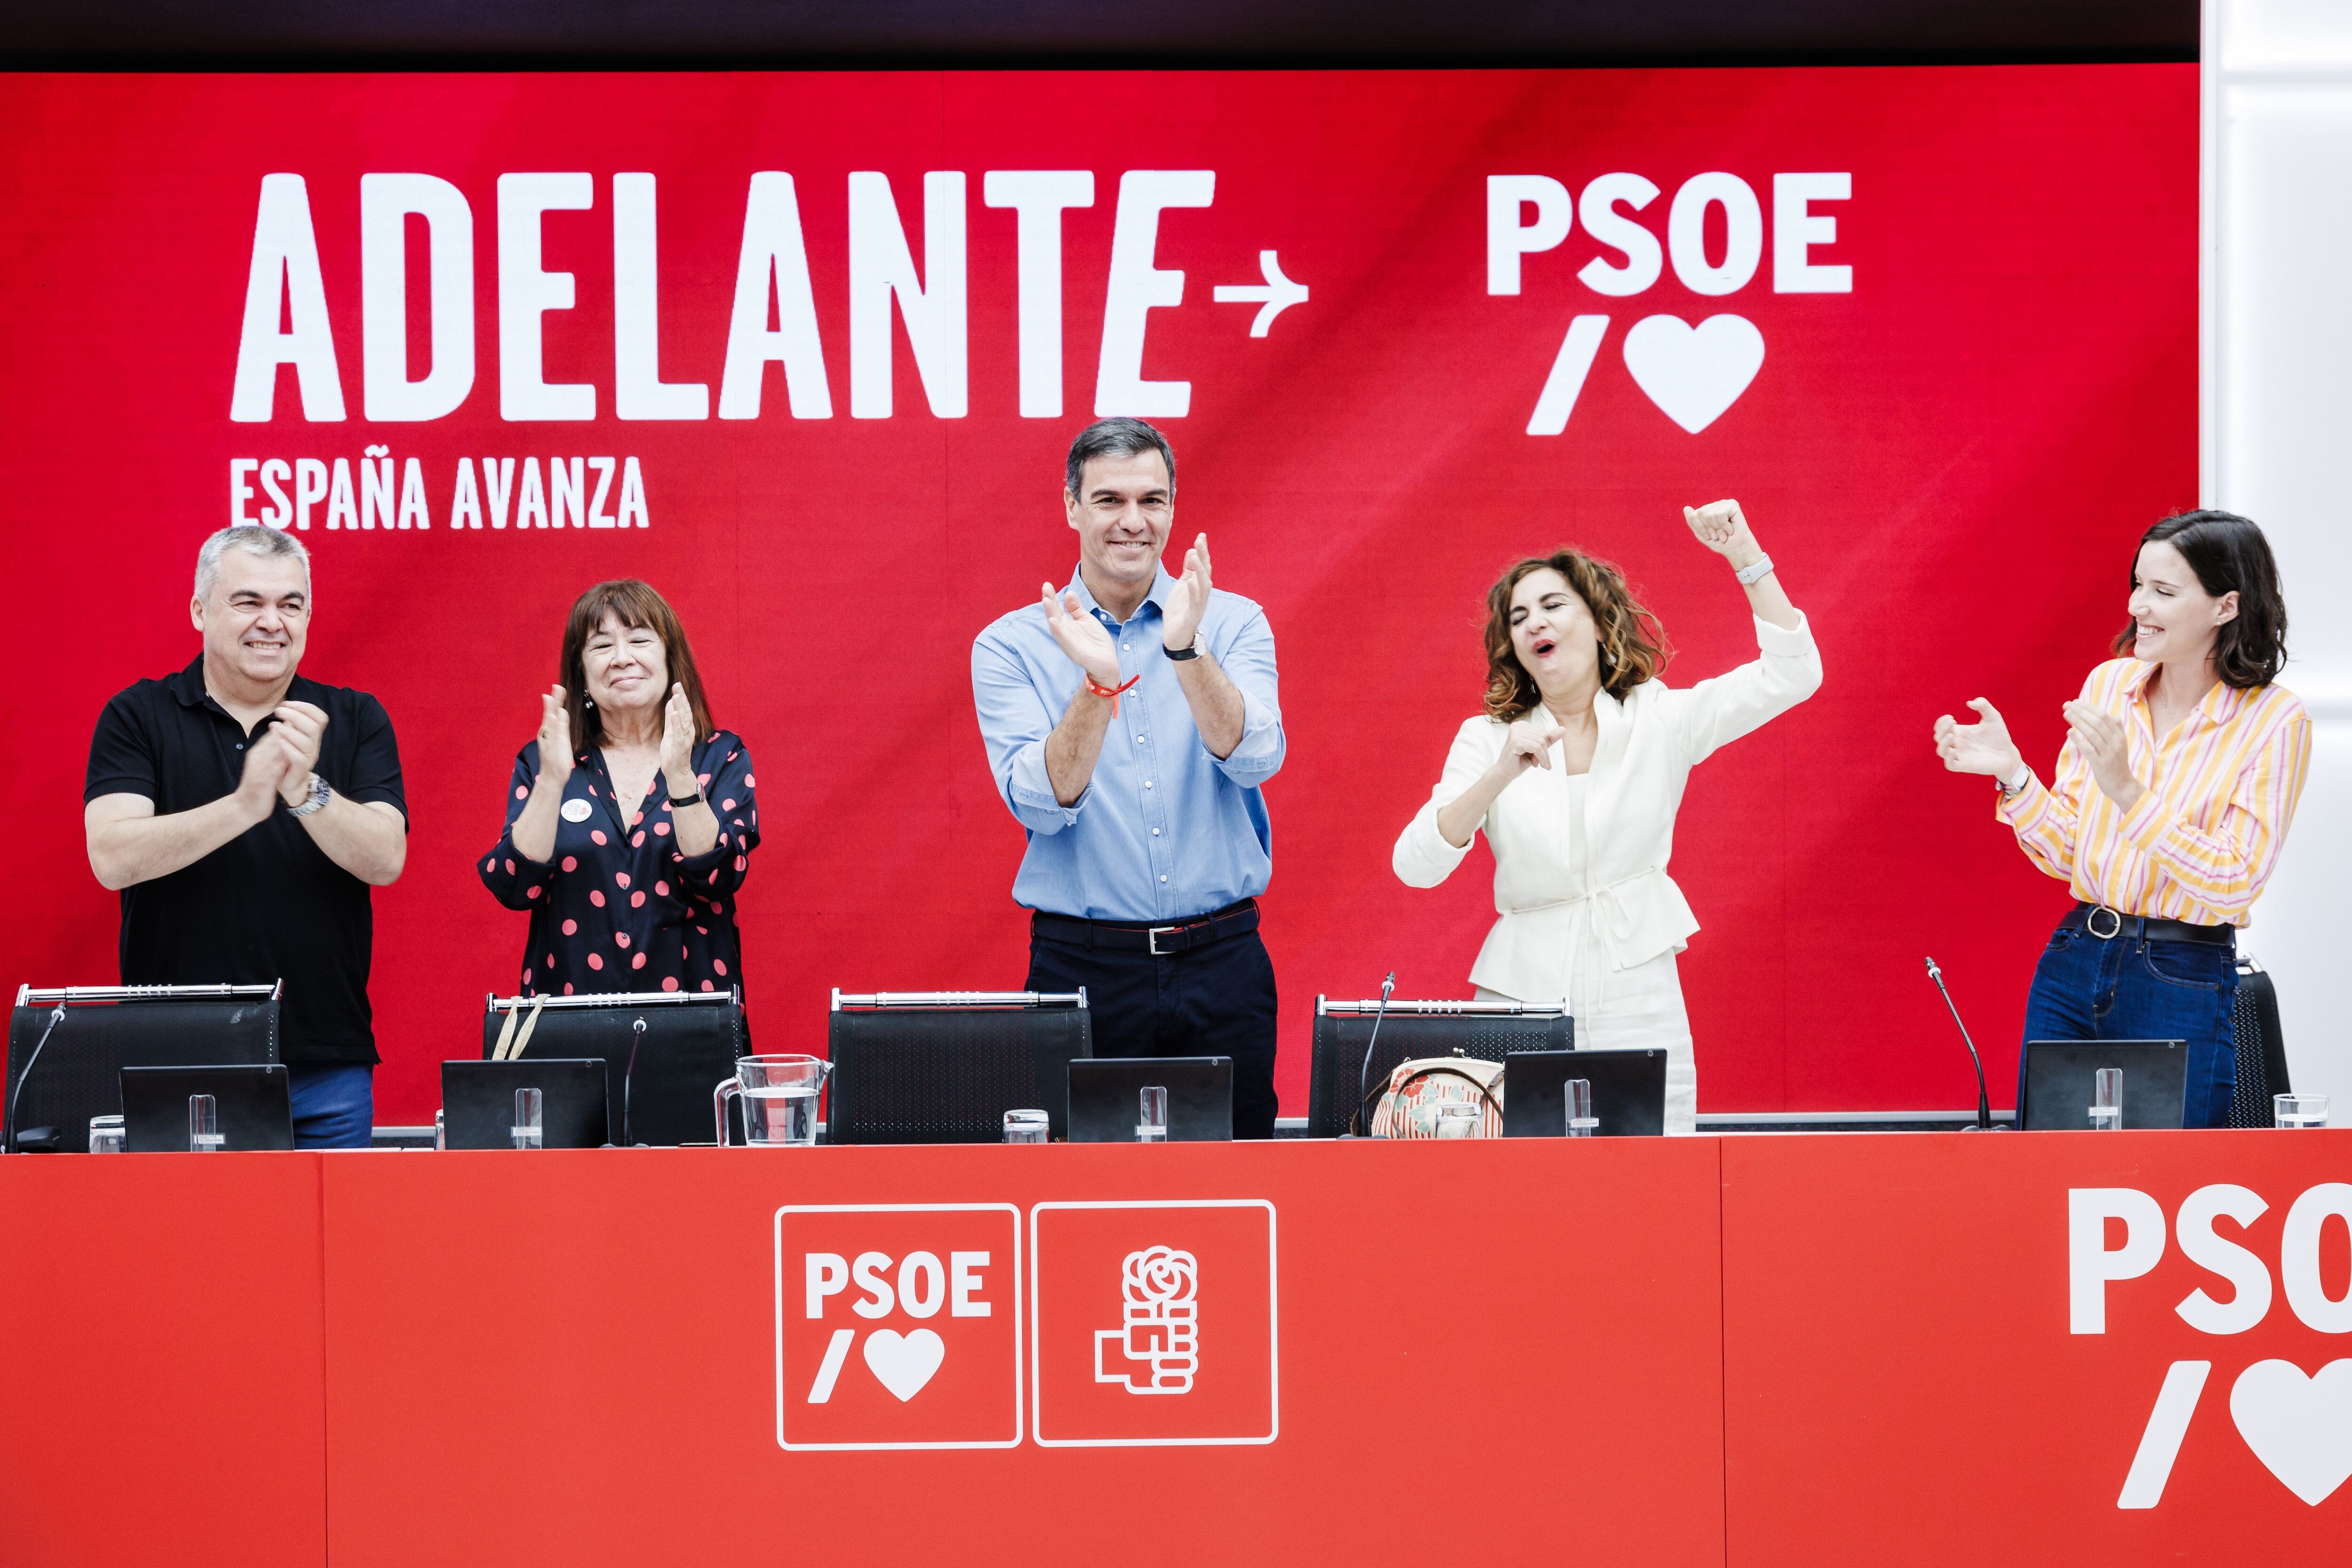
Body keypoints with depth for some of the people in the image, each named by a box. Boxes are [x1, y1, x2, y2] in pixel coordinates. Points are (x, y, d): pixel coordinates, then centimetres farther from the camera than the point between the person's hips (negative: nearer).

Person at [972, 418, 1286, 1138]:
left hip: (1221, 966, 1)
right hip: (1083, 966, -1)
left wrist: (1185, 650, -24)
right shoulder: (1010, 646, 1)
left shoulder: (1233, 623, 5)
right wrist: (1099, 682, -24)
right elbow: (1041, 805, -11)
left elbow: (1254, 761, -11)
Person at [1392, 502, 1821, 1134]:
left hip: (1637, 996, 0)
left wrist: (1745, 558, -10)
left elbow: (1792, 675, -2)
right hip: (1524, 996, 0)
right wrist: (1500, 778, -19)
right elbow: (1415, 866, -5)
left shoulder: (1659, 720, 6)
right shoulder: (1488, 738, 6)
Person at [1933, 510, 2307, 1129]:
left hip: (2185, 986, -5)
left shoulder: (2274, 721, -10)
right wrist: (2012, 775, -9)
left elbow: (2234, 884, -17)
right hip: (2073, 961, 5)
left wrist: (2128, 792, -25)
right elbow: (2067, 856, 8)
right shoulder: (2110, 683, 5)